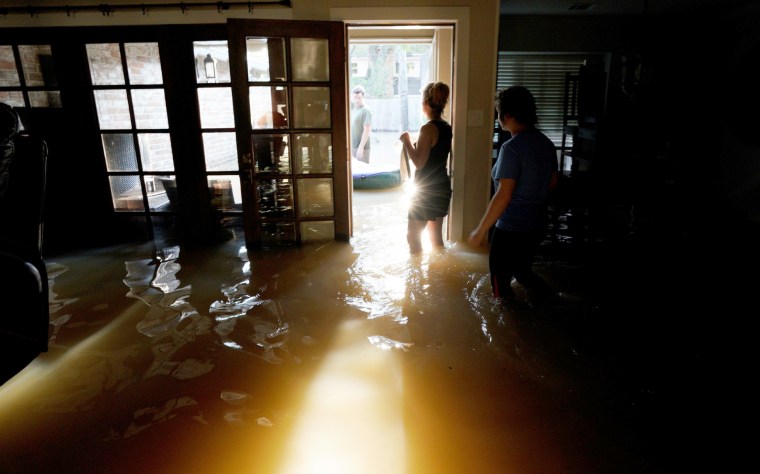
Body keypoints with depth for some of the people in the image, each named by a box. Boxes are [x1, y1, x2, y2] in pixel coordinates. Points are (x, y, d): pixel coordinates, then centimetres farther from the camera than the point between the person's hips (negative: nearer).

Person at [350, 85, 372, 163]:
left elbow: (367, 131, -19)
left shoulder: (366, 111, -15)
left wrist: (361, 147, -22)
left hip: (362, 148, -7)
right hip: (352, 146, 7)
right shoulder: (353, 106, 6)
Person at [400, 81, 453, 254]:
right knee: (436, 235, 17)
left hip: (427, 190, -8)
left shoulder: (428, 128, -19)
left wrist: (406, 141, -9)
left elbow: (419, 162, -20)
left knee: (413, 236, 4)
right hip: (442, 187, 9)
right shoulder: (447, 127, 6)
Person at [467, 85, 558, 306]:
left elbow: (504, 195, -26)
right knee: (521, 269, 28)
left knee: (500, 280, 10)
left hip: (512, 228, -8)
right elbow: (552, 182, 15)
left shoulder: (512, 148, -22)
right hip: (538, 223, 8)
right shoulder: (546, 143, 3)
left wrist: (481, 230, -19)